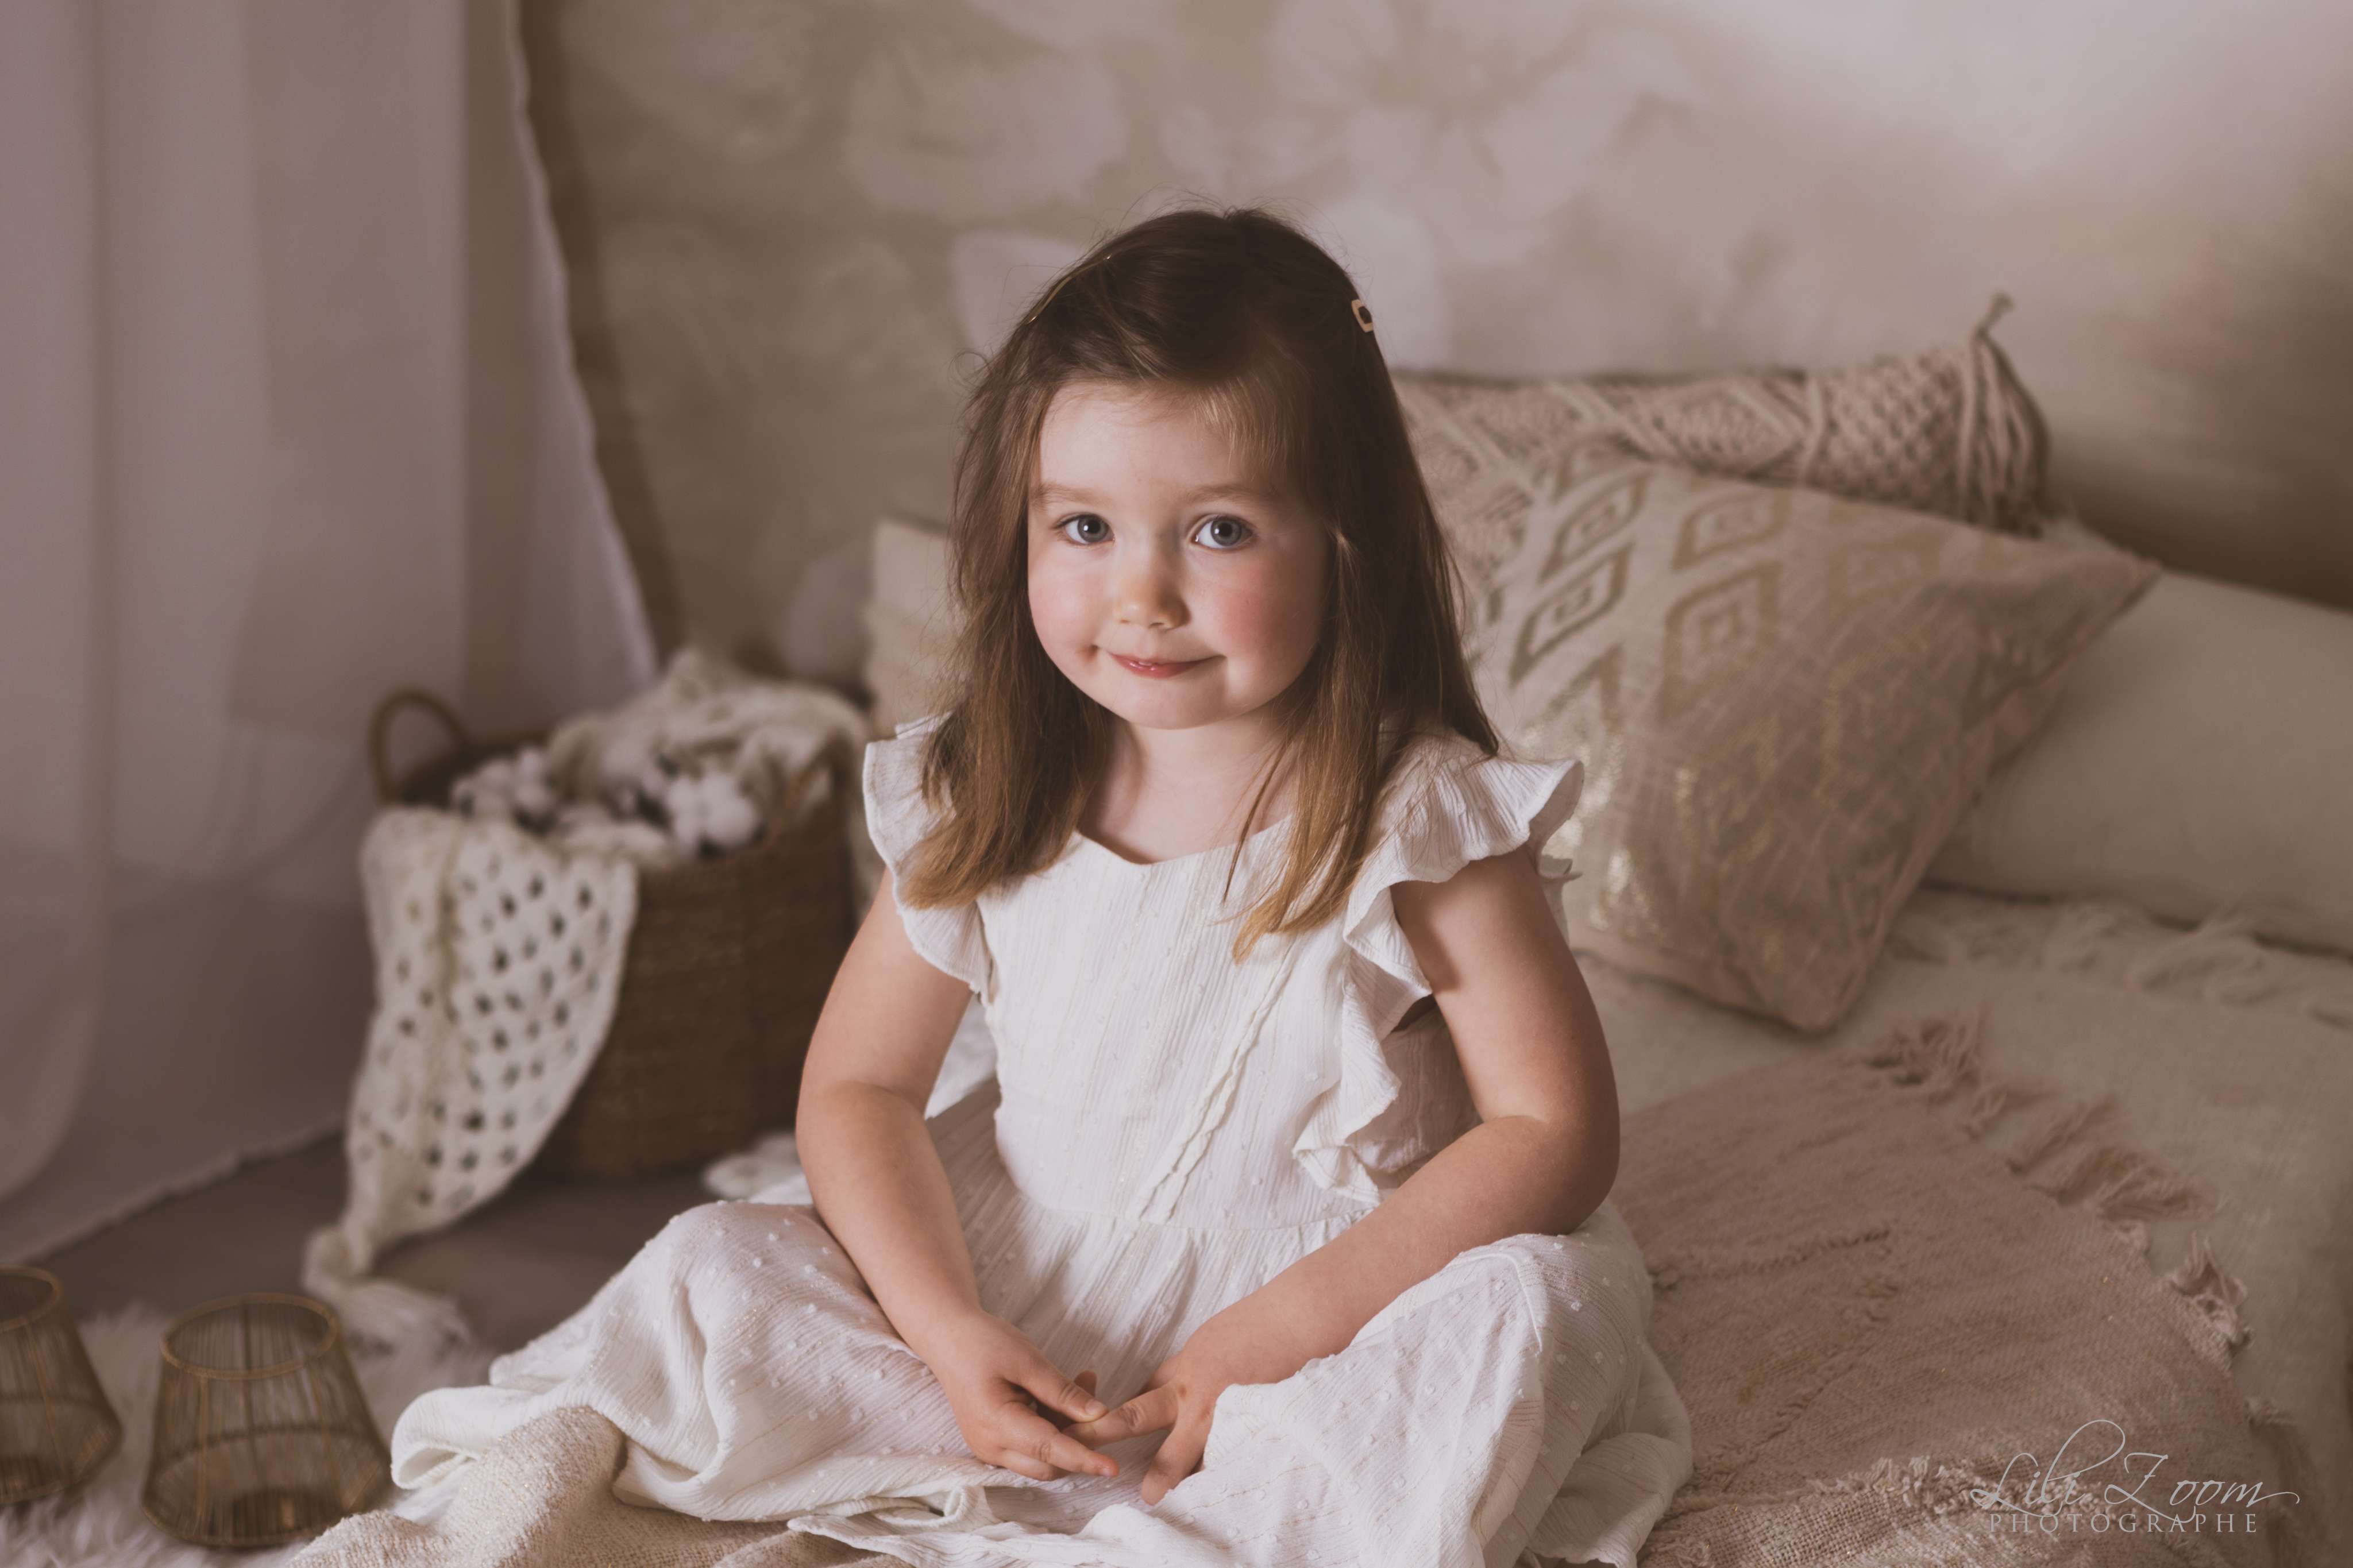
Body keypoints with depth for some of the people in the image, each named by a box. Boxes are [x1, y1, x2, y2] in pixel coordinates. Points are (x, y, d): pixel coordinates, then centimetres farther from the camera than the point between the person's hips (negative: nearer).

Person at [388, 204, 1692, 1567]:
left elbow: (1556, 1128, -15)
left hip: (1331, 1298, -3)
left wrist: (1280, 1329, -23)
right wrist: (948, 1330, -17)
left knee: (1531, 1302, -31)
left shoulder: (1422, 818, -13)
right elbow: (859, 1085, 1)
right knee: (713, 1270, -10)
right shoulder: (985, 802, -4)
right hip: (1022, 1308, 3)